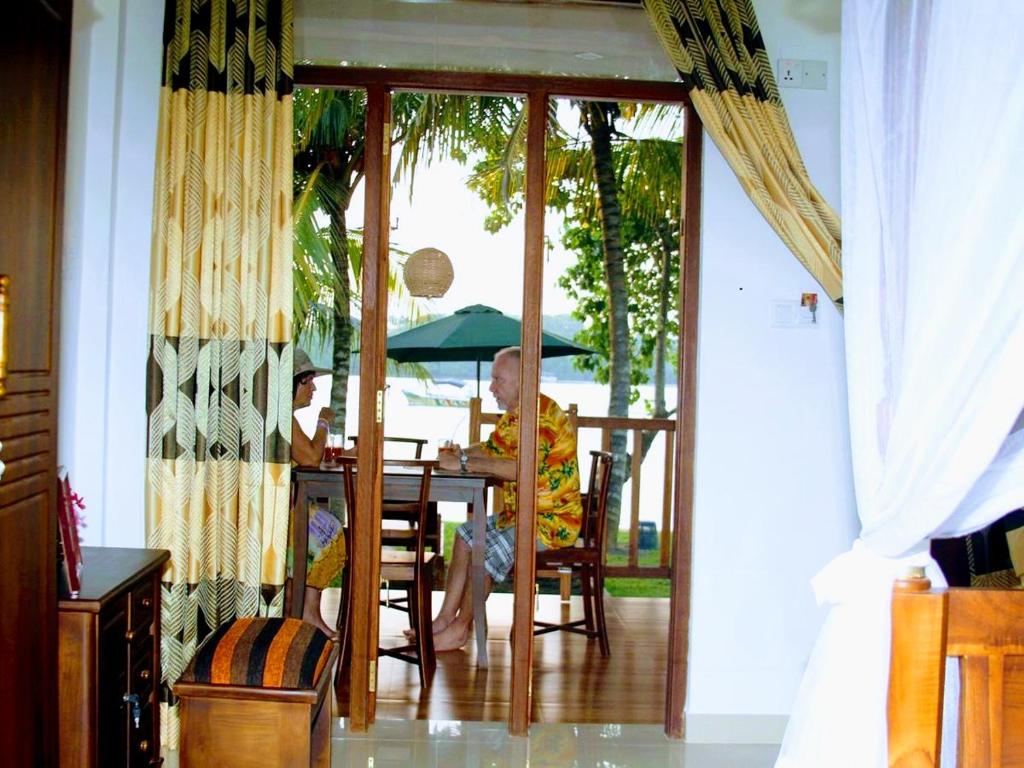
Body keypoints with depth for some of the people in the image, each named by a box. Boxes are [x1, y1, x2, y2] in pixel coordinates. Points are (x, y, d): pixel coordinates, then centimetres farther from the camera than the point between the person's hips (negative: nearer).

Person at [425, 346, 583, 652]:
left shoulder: (542, 415, -22)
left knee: (488, 549, -21)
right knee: (467, 534, 9)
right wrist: (459, 453, 0)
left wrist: (465, 463, -28)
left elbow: (523, 468, -34)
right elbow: (491, 448, 23)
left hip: (552, 520, -10)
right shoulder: (513, 414, 10)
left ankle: (460, 628, -4)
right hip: (522, 512, 11)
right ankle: (445, 618, 9)